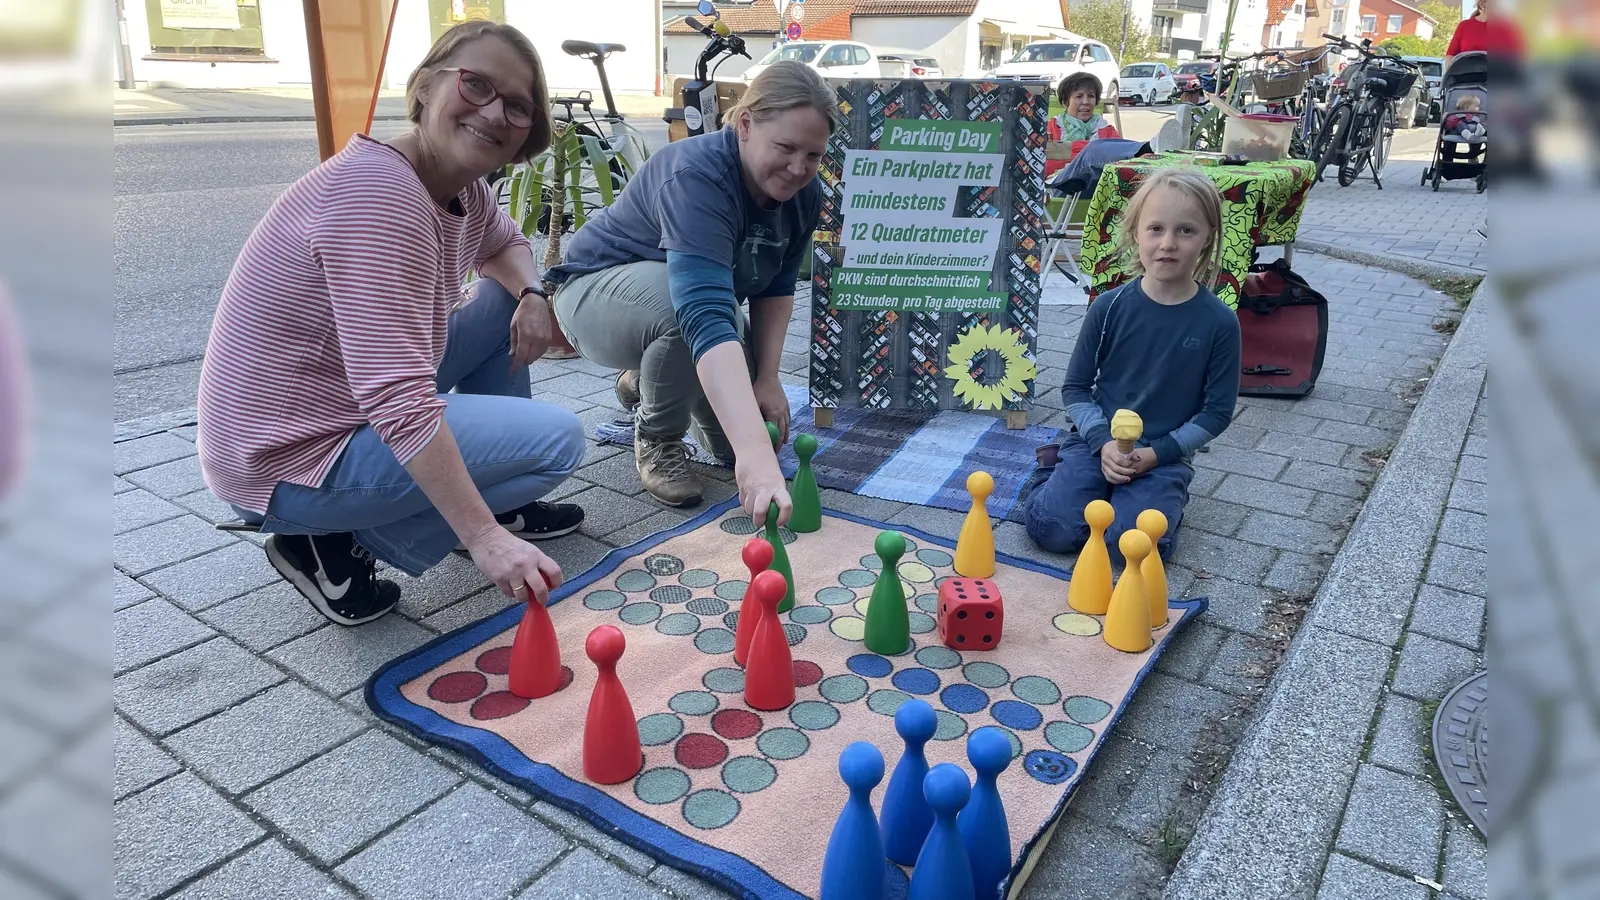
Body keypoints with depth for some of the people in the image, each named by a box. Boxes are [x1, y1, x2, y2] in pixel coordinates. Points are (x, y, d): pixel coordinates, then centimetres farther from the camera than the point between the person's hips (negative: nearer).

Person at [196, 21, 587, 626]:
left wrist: (531, 294, -1)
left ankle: (496, 501, 18)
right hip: (289, 460, -9)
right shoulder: (377, 193, -28)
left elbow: (503, 245, 23)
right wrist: (483, 538, -36)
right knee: (559, 439, -13)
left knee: (506, 301, 12)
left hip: (357, 401, 9)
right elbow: (398, 400, -35)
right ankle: (338, 543, -5)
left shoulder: (463, 189, 0)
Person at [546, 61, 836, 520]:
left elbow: (776, 289, -2)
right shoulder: (697, 176, -37)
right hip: (598, 292, -6)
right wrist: (754, 453, -60)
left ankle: (644, 380, 23)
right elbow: (706, 318, -50)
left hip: (691, 292, 7)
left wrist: (767, 377, -16)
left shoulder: (803, 193, -14)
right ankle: (656, 440, -10)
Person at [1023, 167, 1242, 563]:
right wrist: (1103, 443, -13)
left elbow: (1216, 411, -1)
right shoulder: (1109, 308, -4)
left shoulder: (1219, 322, -6)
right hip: (1097, 442, 1)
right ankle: (1058, 471, 11)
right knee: (1052, 526, -20)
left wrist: (1156, 454, -12)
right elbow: (1075, 387, 2)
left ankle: (1161, 495, 7)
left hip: (1164, 456, 0)